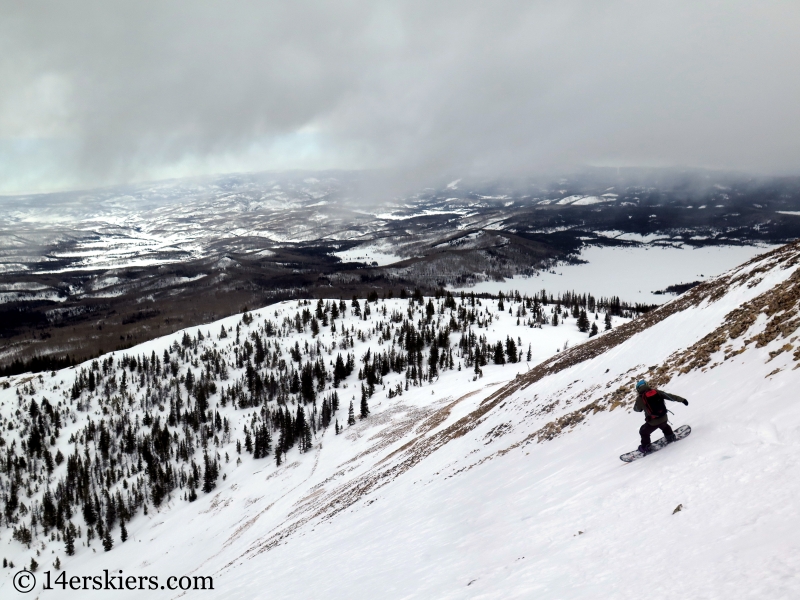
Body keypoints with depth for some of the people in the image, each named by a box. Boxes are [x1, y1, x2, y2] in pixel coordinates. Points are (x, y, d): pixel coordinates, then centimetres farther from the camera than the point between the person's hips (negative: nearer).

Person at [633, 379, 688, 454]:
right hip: (663, 418, 4)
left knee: (644, 432, 24)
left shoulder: (640, 399, -12)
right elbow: (669, 396, 1)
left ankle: (645, 448, 33)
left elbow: (637, 409, 7)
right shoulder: (656, 392, -4)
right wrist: (682, 400, 8)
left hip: (653, 422, -4)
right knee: (664, 426, 40)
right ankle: (670, 437, 54)